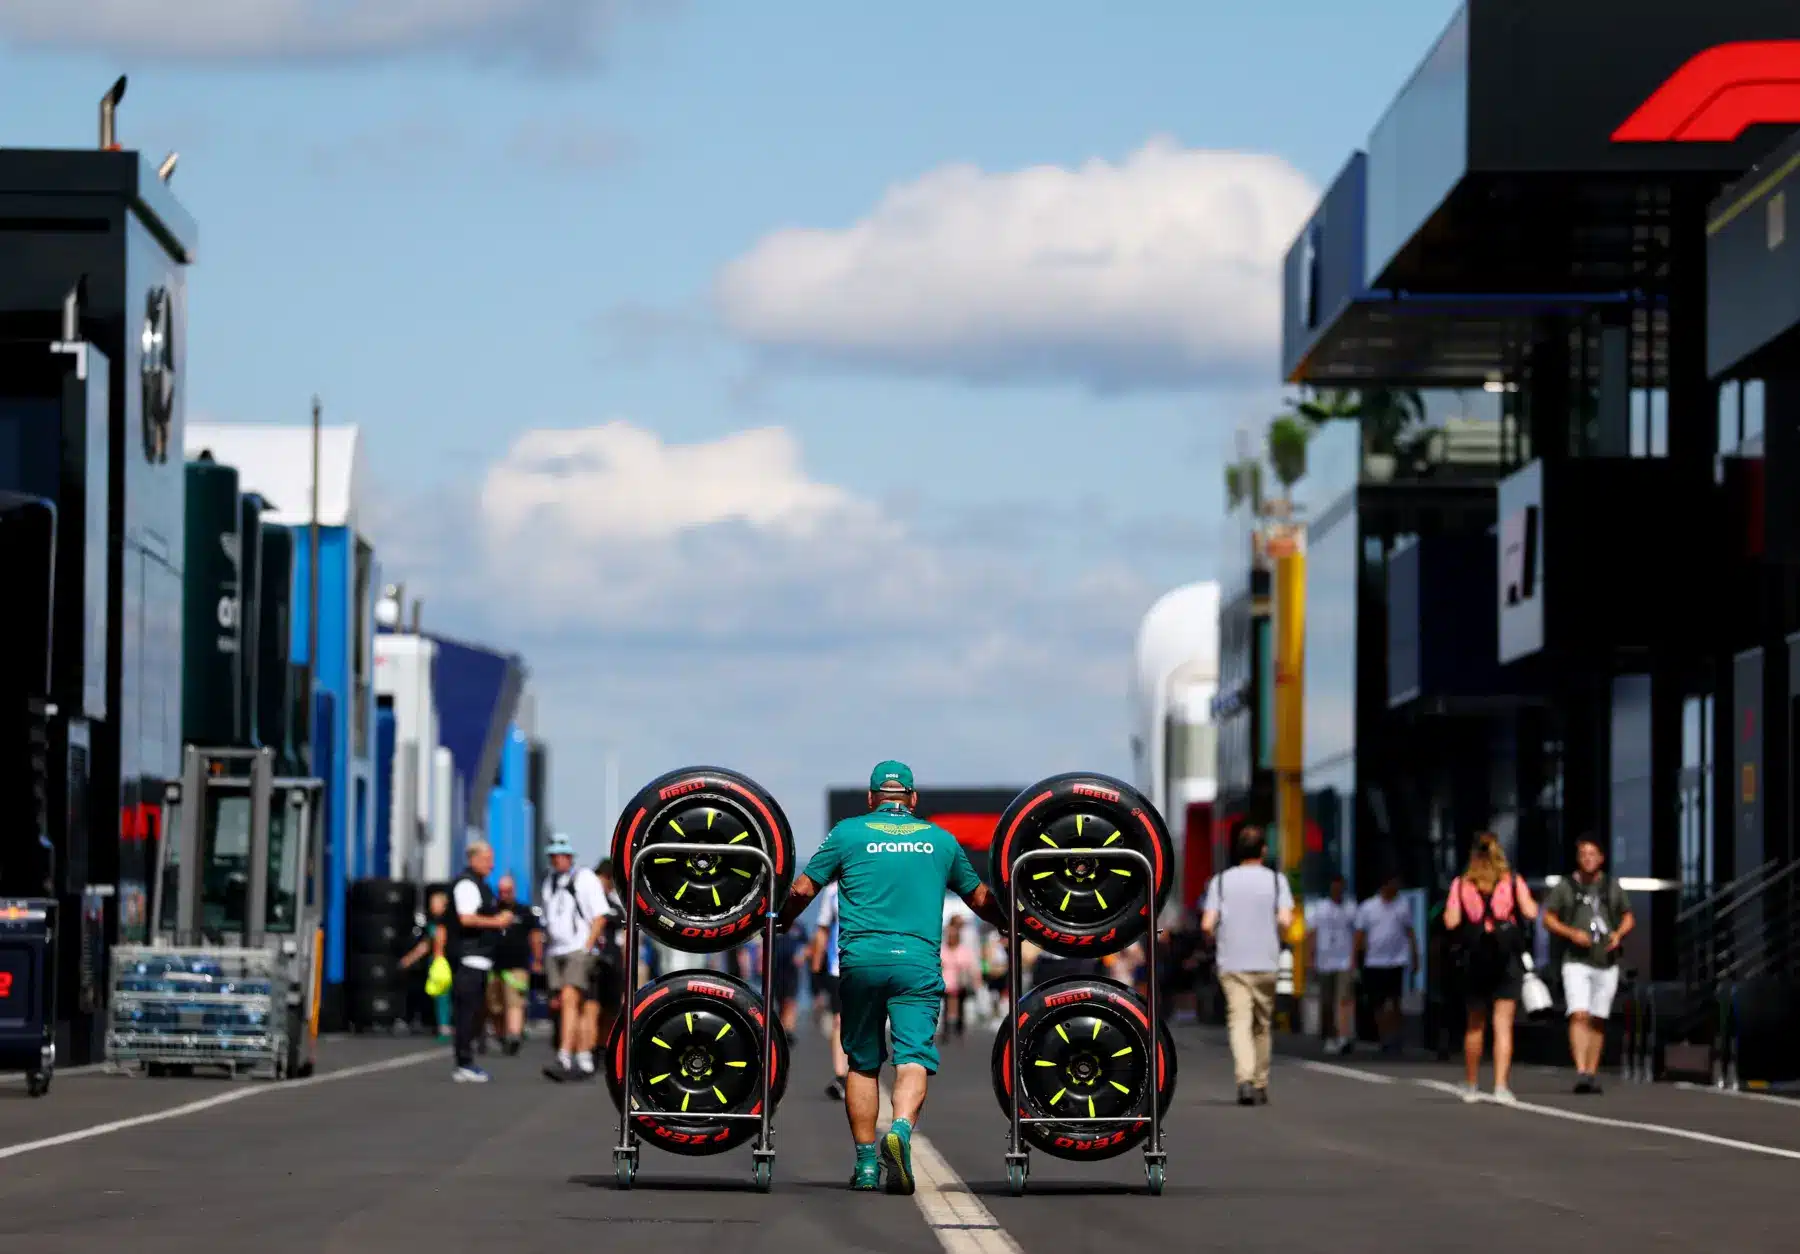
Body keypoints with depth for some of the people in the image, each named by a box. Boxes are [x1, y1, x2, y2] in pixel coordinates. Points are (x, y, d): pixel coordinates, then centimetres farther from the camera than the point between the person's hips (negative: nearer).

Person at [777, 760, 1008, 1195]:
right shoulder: (940, 839, 15)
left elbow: (803, 889, 9)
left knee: (863, 1063, 13)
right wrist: (1010, 922, 46)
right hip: (918, 962, 0)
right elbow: (981, 898, 27)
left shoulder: (848, 833, 9)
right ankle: (902, 1128, -35)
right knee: (914, 1057, -8)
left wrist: (781, 924, 29)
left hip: (861, 959, 0)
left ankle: (866, 1162, 11)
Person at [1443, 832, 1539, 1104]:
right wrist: (1531, 902, 12)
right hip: (1507, 959, -1)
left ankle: (1472, 1086, 23)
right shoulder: (1513, 882, 0)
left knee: (1475, 1024, 15)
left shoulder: (1461, 884, 1)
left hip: (1474, 959, 1)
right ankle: (1501, 1086, -15)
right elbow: (1530, 912, -9)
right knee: (1503, 1024, -3)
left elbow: (1451, 921, -7)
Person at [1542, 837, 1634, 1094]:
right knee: (1579, 1015, -18)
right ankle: (1580, 1071, -27)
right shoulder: (1565, 888, 3)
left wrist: (1619, 934, -4)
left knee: (1598, 1021, 7)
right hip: (1577, 962, -3)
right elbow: (1548, 919, 4)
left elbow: (1628, 918, 17)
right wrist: (1572, 933, -12)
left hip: (1606, 964, 3)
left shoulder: (1612, 887, 10)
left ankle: (1592, 1073, 14)